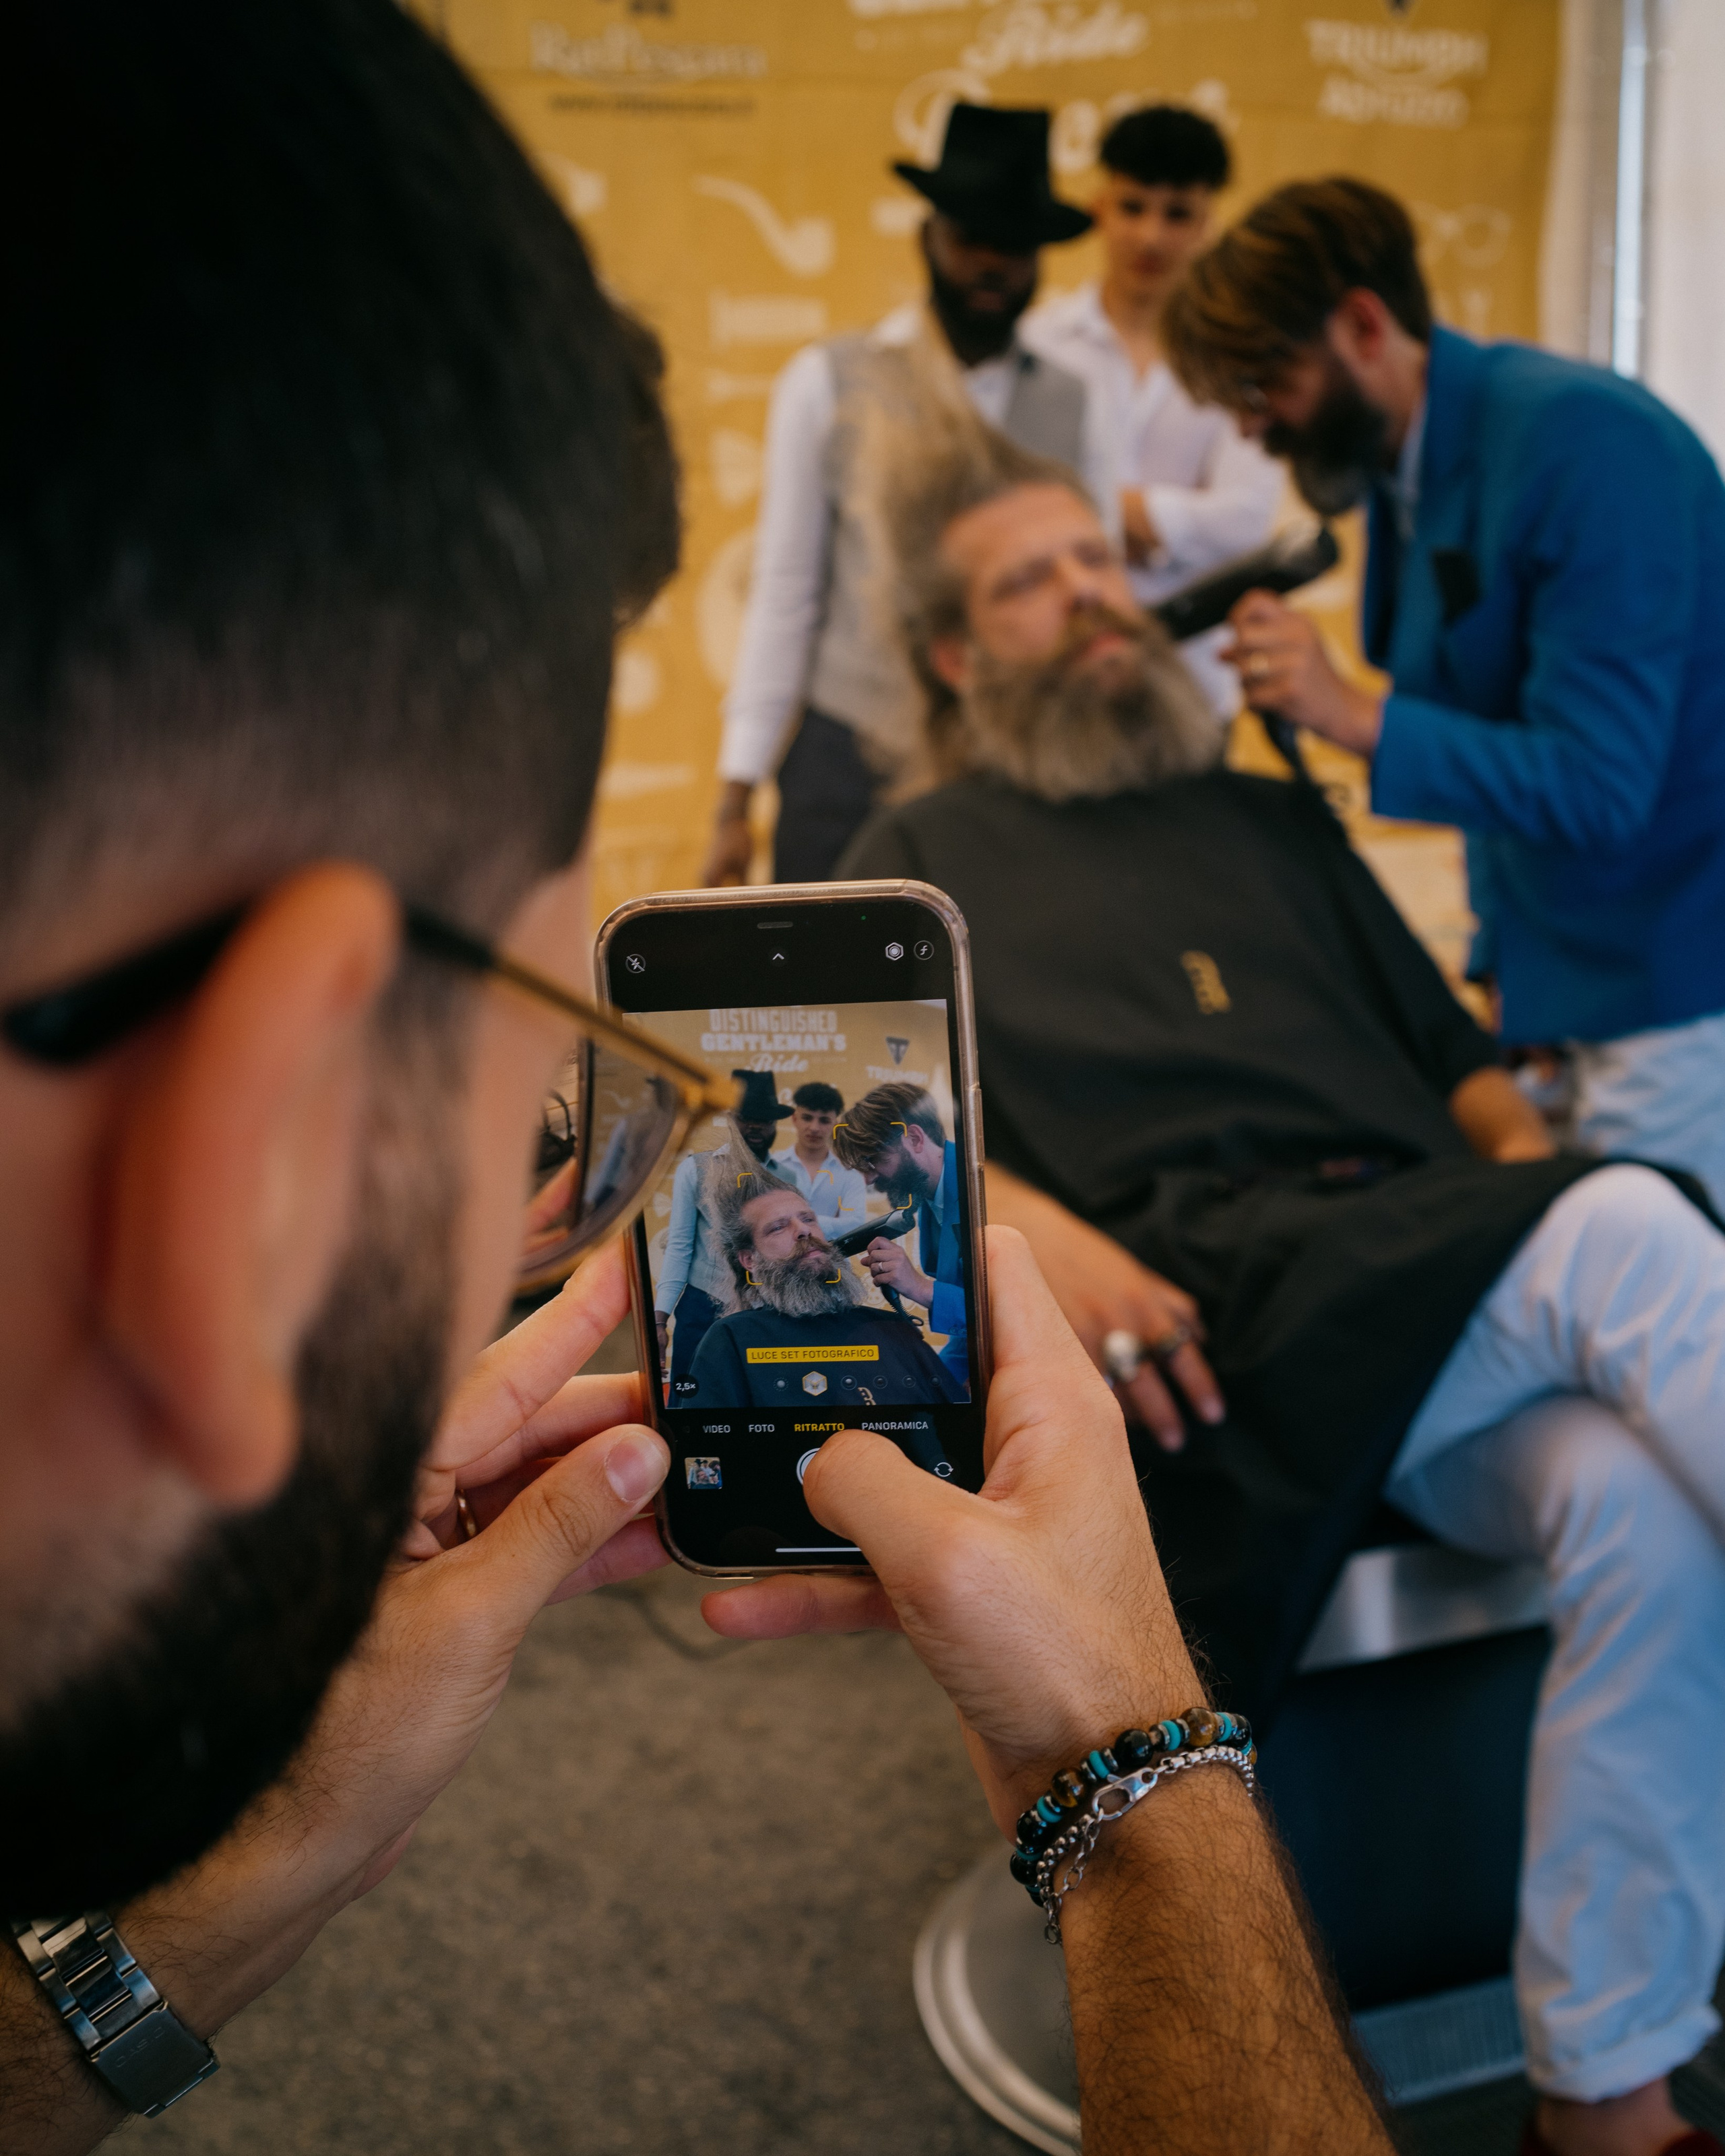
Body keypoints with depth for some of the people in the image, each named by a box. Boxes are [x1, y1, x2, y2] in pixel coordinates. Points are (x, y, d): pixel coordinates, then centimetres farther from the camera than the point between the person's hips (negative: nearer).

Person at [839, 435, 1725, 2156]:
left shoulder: (1273, 820, 33)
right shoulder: (927, 857, 22)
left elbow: (1450, 1051, 26)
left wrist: (1528, 1169, 3)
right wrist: (1038, 1233, -14)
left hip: (1431, 1286, 4)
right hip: (1201, 1293, -4)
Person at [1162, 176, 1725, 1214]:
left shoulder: (1582, 439, -18)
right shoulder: (1401, 467, 8)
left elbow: (1600, 787, -23)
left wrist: (1353, 714, -27)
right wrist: (1499, 966, 12)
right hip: (1569, 973, 8)